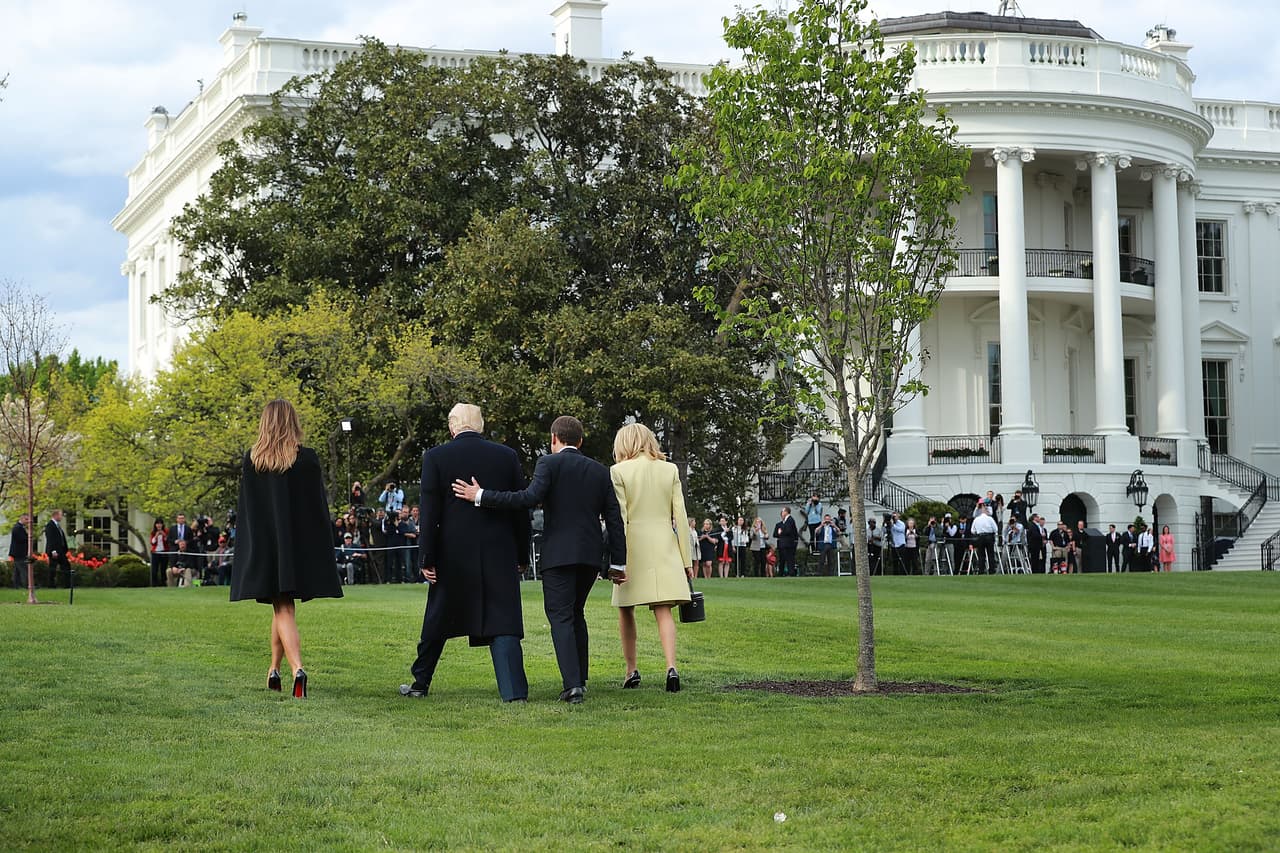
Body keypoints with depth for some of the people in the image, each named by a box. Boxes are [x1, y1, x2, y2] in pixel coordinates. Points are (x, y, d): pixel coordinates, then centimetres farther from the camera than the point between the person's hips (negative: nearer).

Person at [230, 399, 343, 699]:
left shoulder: (251, 460, -1)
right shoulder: (307, 458, -5)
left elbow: (244, 508, 2)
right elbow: (320, 506, -4)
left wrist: (247, 548, 10)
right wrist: (322, 549, 3)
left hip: (263, 544, 0)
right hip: (300, 545, 0)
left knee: (282, 609, 3)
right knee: (285, 605, 15)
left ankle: (297, 668, -14)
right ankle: (274, 669, 16)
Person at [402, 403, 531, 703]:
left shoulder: (436, 457, -4)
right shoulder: (507, 456, 1)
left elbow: (429, 513, -6)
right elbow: (521, 510, 5)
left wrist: (426, 559, -3)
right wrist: (522, 557, 13)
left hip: (452, 555, -1)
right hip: (499, 554, 1)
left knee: (437, 621, 14)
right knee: (503, 622, 0)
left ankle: (420, 683, 26)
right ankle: (514, 690, -10)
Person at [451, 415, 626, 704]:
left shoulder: (549, 463, -3)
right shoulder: (600, 471, 12)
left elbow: (530, 498, -18)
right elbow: (614, 519, 10)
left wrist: (481, 496, -14)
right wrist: (618, 562, 14)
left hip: (559, 553, -5)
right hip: (591, 555, 5)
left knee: (561, 617, -5)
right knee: (576, 614, 19)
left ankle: (572, 684, -17)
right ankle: (580, 680, 21)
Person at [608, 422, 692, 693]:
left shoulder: (619, 471, -4)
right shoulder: (670, 469, 6)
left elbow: (620, 519, -9)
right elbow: (680, 516, 4)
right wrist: (686, 559, 8)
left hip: (633, 547, -2)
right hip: (664, 545, 2)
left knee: (626, 609, 13)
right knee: (663, 610, 0)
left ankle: (632, 670, 15)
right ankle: (671, 666, -18)